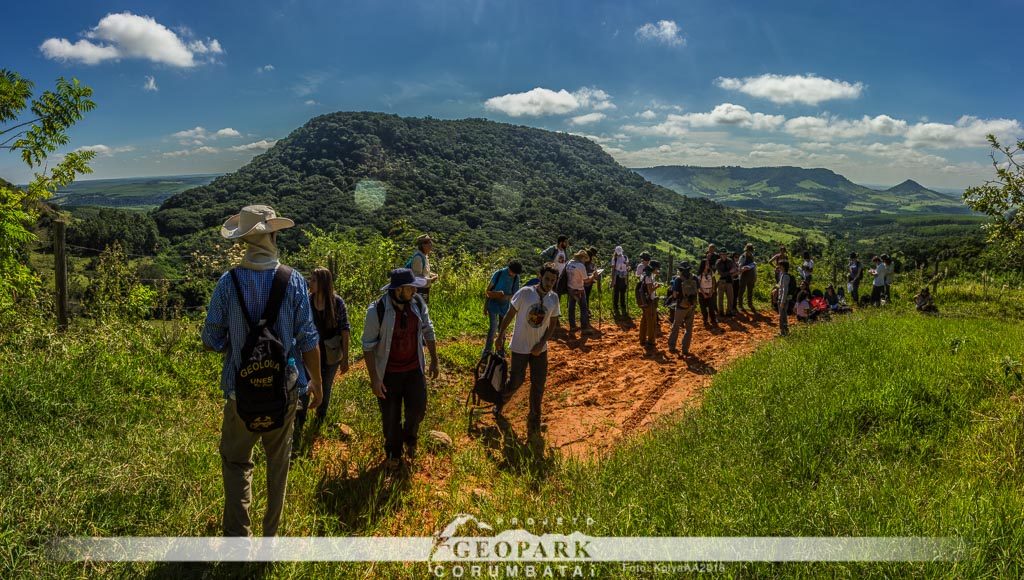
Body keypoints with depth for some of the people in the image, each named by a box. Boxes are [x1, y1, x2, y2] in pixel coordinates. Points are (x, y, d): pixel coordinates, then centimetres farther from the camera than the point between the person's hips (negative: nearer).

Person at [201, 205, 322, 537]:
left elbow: (211, 342, -6)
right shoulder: (293, 281, -10)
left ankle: (238, 535, 10)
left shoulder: (228, 282, -10)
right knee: (278, 462, 18)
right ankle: (271, 534, 31)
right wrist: (317, 383, 6)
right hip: (285, 388, 1)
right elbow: (308, 341, -7)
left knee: (235, 461, 17)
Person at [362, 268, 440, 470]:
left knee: (417, 409, 6)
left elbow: (427, 330, 5)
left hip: (414, 369, 3)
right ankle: (393, 453, 36)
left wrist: (434, 360, 9)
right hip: (389, 372, -3)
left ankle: (410, 438, 39)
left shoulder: (418, 302, -10)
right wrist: (374, 379, -16)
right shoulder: (378, 310, -23)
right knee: (390, 417, 10)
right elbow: (368, 345, -15)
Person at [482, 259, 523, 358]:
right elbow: (489, 288, -4)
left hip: (505, 306, 3)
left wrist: (506, 297, -22)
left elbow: (514, 294, 0)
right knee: (493, 327, -13)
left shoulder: (516, 278, -4)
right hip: (493, 304, -3)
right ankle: (486, 352, -7)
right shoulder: (498, 273, -12)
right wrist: (485, 305, -2)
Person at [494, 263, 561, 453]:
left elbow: (553, 323, 3)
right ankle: (499, 404, 35)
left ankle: (534, 426, 19)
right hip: (520, 346, -3)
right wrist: (500, 336, -3)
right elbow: (510, 314, -7)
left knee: (538, 386, 4)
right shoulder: (525, 293, -16)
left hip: (540, 348, 4)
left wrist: (542, 344, -7)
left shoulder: (554, 298, -4)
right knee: (516, 381, 2)